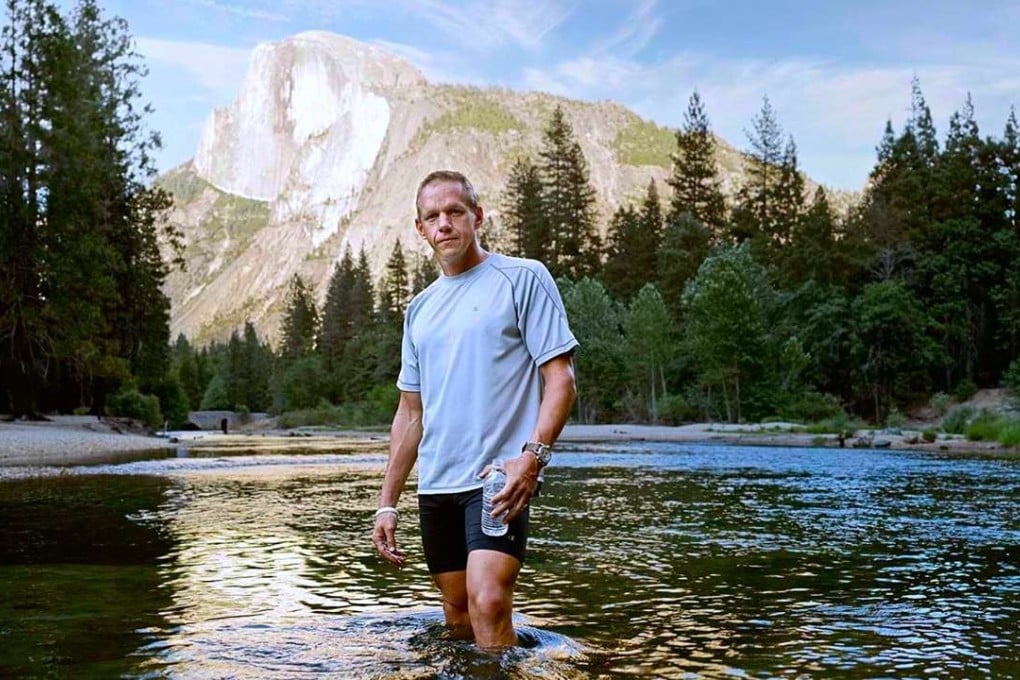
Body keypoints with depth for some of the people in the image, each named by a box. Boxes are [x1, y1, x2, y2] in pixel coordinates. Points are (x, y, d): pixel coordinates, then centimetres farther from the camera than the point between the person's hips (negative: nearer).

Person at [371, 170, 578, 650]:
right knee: (457, 621, 11)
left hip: (498, 481, -6)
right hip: (435, 486, 6)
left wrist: (533, 455, -21)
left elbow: (561, 377, -7)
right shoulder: (419, 309, 16)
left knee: (487, 603, -22)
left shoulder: (523, 278, -1)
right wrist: (387, 503, 14)